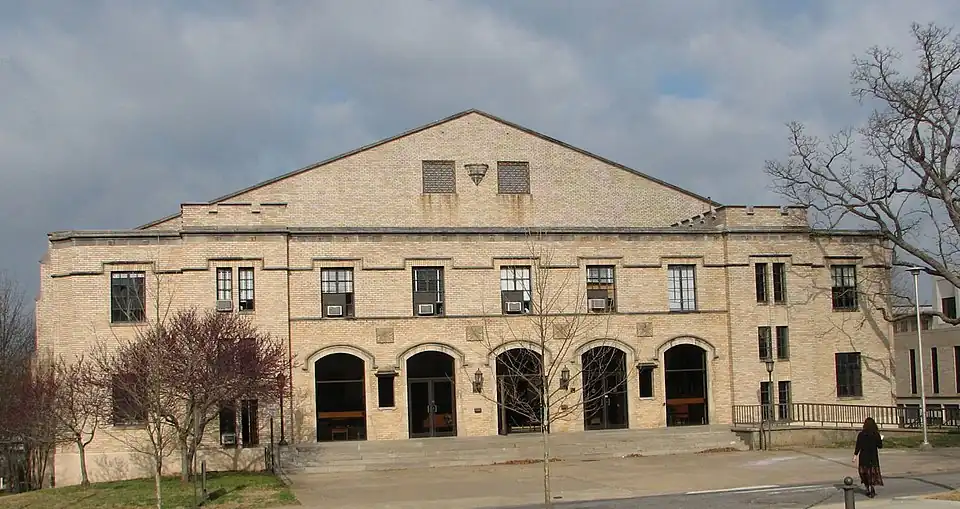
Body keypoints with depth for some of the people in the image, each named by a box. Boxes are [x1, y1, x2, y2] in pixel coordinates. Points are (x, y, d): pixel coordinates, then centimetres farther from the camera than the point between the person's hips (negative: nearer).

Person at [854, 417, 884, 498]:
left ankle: (868, 490, 16)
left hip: (863, 456, 1)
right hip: (873, 456, 0)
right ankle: (873, 489, -8)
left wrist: (855, 455, -1)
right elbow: (880, 446, 1)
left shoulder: (861, 434, -5)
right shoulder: (876, 434, -6)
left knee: (864, 473, 13)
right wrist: (881, 439, 19)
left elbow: (858, 446, -7)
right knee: (873, 473, 5)